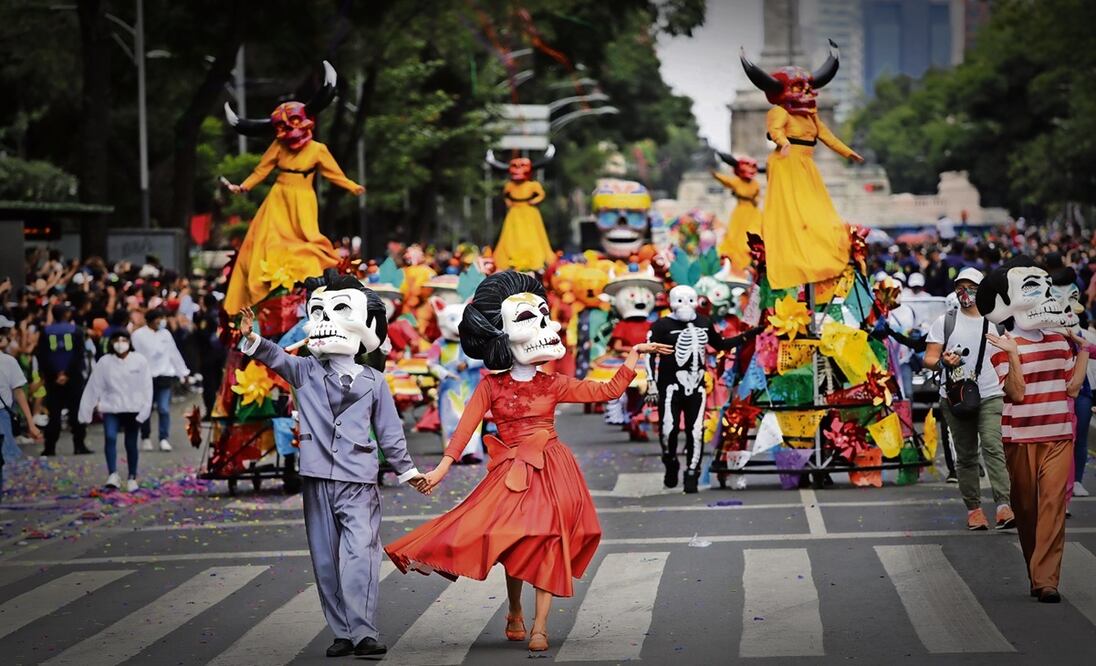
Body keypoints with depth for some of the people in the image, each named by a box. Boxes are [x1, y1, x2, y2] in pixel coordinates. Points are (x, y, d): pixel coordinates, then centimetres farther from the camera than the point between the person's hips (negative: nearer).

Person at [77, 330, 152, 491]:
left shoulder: (140, 361, -5)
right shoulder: (104, 362, -4)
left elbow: (146, 387, -4)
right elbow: (93, 387, -3)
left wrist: (144, 410, -11)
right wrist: (86, 411, -4)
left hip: (133, 410, 0)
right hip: (111, 408, 0)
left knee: (131, 444, 8)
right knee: (110, 437, -21)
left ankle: (132, 478, 23)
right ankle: (112, 475, -22)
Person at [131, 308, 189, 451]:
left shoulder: (165, 334, 12)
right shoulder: (138, 335, -3)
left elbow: (174, 354, 17)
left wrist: (183, 373, 18)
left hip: (165, 375, 3)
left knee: (164, 409, -4)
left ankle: (164, 439, 0)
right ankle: (146, 438, 20)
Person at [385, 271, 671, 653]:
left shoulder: (553, 385, 8)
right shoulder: (491, 387, 1)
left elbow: (609, 390, 12)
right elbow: (467, 426, -5)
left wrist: (635, 355, 9)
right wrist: (443, 467, -15)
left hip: (552, 473, 2)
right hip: (512, 474, -2)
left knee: (549, 543, -7)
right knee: (514, 543, -2)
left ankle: (541, 625, -6)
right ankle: (514, 613, 22)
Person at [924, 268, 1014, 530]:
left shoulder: (994, 322, 11)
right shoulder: (945, 322, 8)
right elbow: (929, 358, 3)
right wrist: (943, 362, -20)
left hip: (990, 396, -1)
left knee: (993, 446, -18)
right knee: (966, 455, 5)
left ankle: (1004, 505, -26)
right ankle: (973, 508, 12)